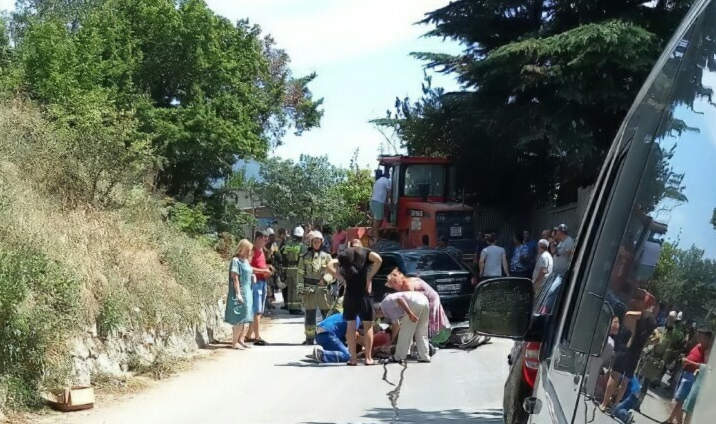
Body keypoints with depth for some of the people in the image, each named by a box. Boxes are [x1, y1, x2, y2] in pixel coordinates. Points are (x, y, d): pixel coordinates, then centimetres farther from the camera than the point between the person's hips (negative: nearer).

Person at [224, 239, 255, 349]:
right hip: (239, 293, -9)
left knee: (245, 319, 12)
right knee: (239, 319, -6)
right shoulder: (236, 260, -11)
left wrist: (252, 276, 5)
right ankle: (235, 342, 0)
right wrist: (238, 294, -19)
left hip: (247, 292, 9)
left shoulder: (246, 261, 14)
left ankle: (241, 340, 20)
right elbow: (235, 278, -16)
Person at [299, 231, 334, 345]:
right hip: (309, 289, 0)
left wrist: (326, 278, -14)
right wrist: (300, 288, -3)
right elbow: (300, 273, 6)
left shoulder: (326, 256, 9)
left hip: (323, 289, 0)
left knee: (327, 314, -2)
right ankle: (310, 338, 10)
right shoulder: (305, 257, 8)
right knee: (309, 315, 3)